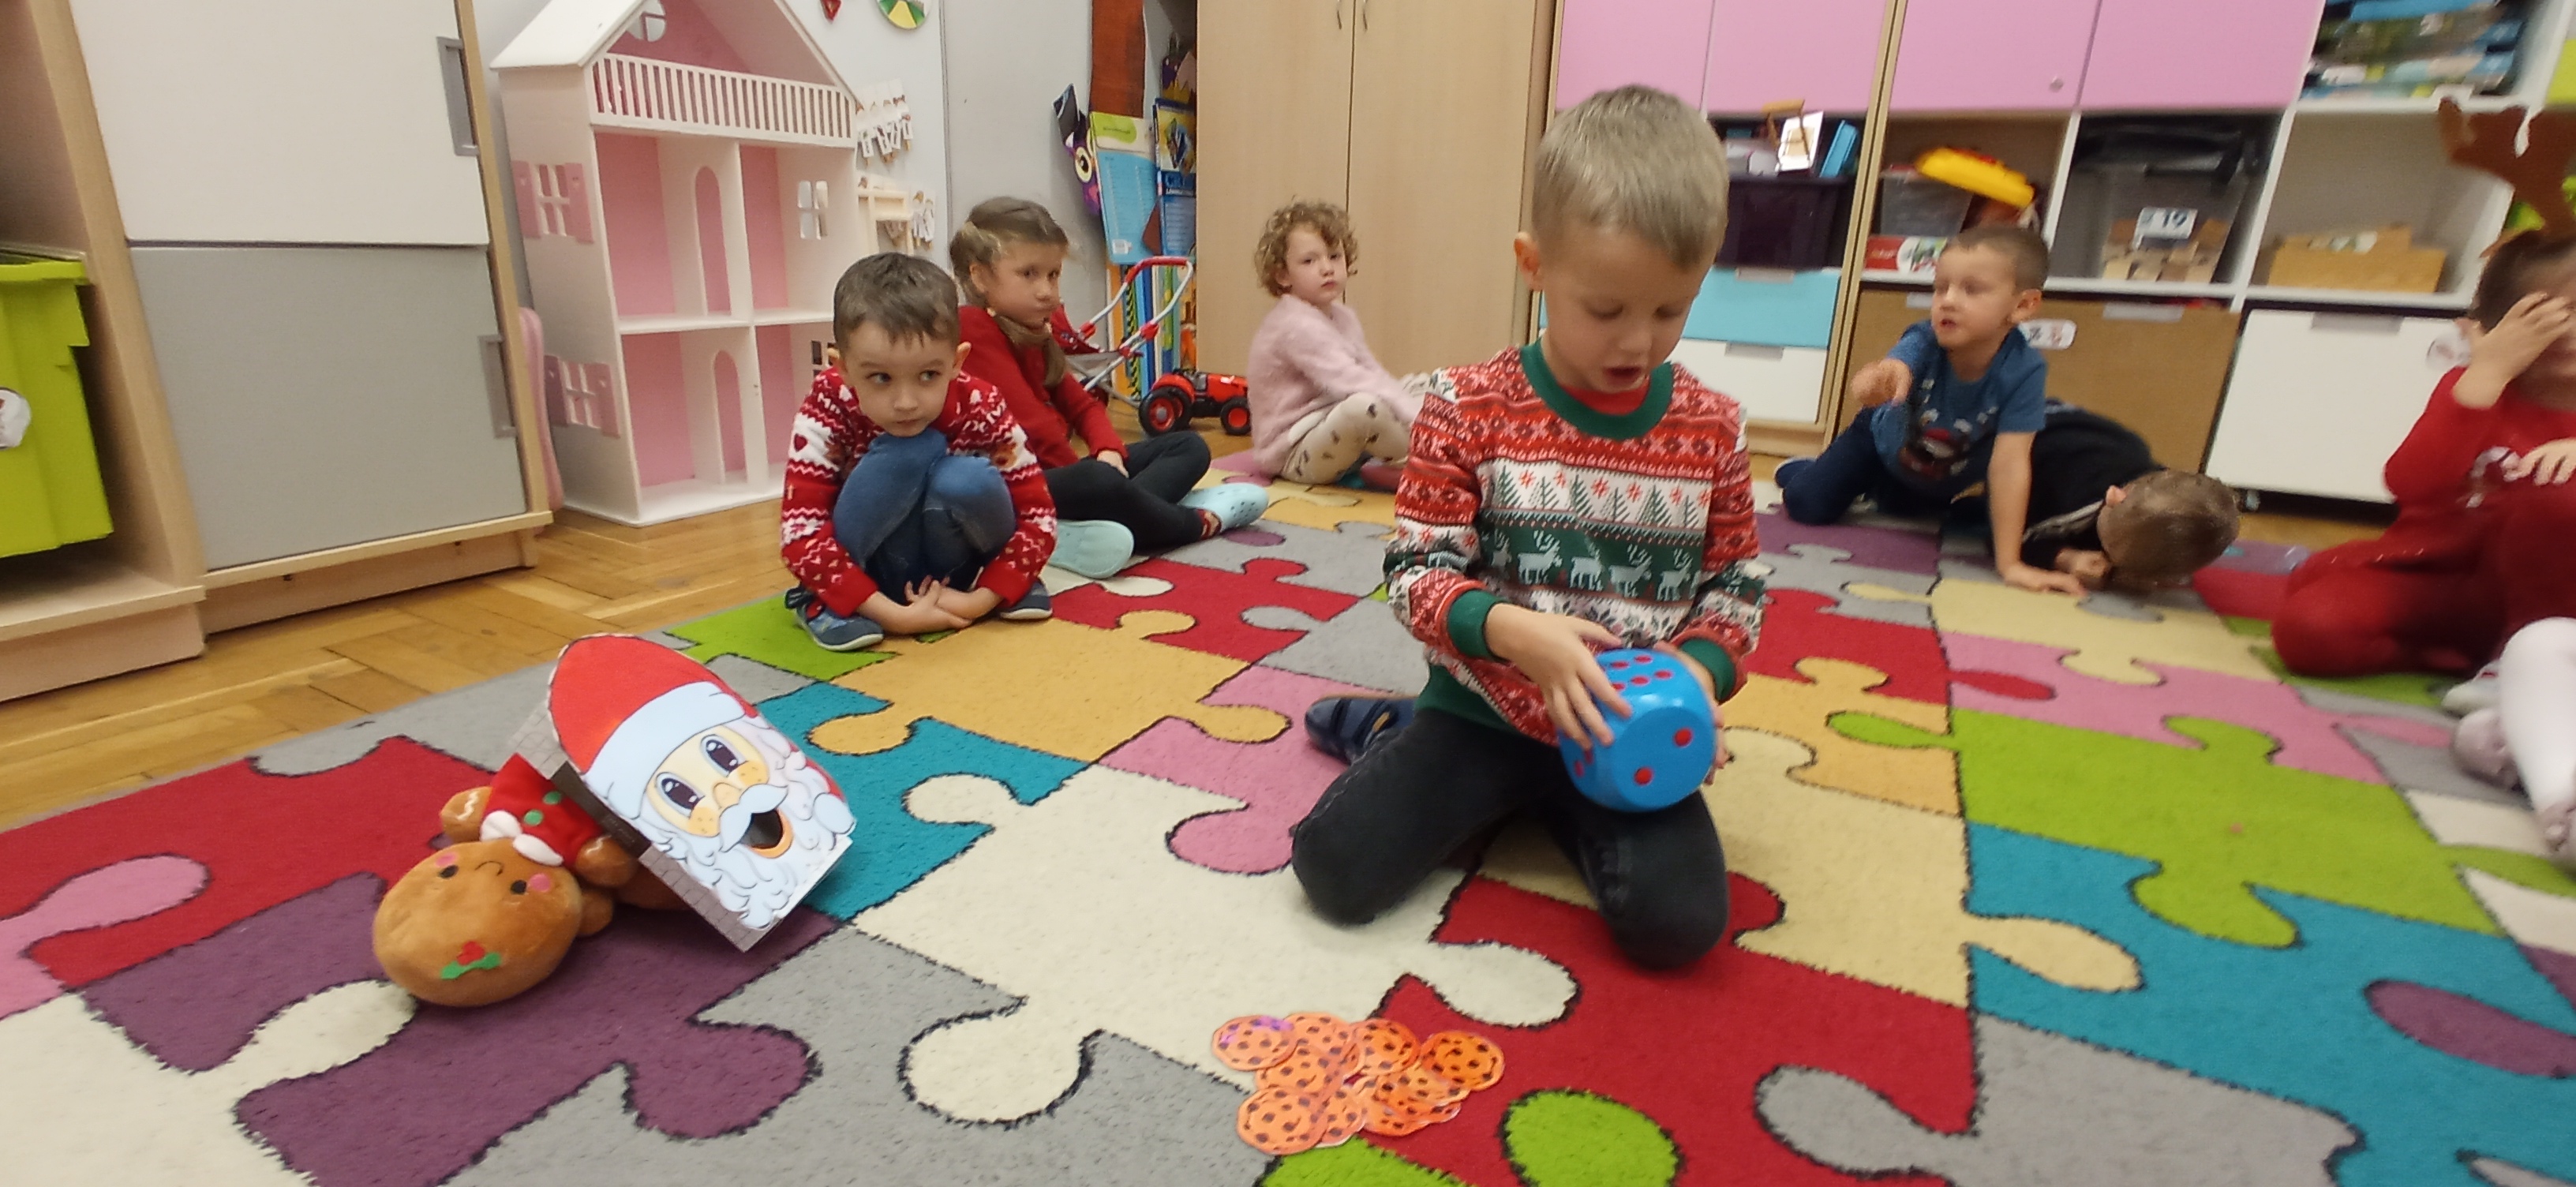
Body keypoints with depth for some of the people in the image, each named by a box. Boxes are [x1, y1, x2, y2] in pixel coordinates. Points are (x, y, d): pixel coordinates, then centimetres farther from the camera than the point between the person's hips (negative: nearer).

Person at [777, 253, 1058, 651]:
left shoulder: (981, 409, -23)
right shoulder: (829, 407, -25)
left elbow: (1038, 517, -18)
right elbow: (800, 531, -28)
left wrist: (980, 600, -27)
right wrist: (892, 614, -34)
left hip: (956, 556, 1)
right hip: (875, 563, -1)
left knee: (967, 480, -33)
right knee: (903, 454, -31)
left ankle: (960, 580, -5)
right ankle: (829, 601, -17)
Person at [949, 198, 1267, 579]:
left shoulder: (1036, 333, 17)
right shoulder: (975, 329, -14)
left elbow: (1079, 403, 14)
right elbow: (1028, 419, -21)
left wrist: (1108, 449, -6)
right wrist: (1083, 470, -13)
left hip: (1052, 471, 11)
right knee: (1099, 483, -40)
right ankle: (1196, 521, -10)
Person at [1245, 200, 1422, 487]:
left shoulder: (1343, 317, 11)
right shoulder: (1296, 326, -20)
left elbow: (1373, 373, 10)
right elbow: (1350, 382, -30)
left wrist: (1419, 407, -5)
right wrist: (1420, 419, -32)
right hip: (1294, 456, -10)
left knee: (1417, 390, 13)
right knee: (1363, 406, -37)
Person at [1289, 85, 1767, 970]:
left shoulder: (1711, 428, -1)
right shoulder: (1469, 406, -10)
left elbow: (1736, 586, 7)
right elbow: (1414, 572, -9)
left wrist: (1700, 671, -14)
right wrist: (1515, 632, -27)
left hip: (1628, 733, 2)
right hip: (1486, 710, -1)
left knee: (1680, 923, -17)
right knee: (1335, 869, -13)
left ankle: (1555, 799, 11)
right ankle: (1398, 738, 17)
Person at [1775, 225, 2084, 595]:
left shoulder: (2024, 370, -38)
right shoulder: (1924, 341, -37)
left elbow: (2009, 464, -39)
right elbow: (1896, 365, -61)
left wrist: (2009, 563, -42)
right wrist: (1883, 378, -87)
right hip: (1885, 441, -1)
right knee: (1806, 505, -9)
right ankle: (1798, 469, 24)